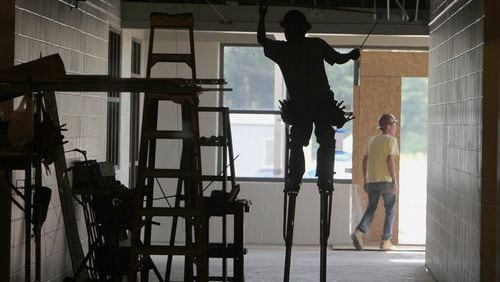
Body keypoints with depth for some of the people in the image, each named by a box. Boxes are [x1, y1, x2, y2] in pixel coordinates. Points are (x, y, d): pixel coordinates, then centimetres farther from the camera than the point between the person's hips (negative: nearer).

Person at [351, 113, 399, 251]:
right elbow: (390, 160, -17)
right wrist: (395, 181, -16)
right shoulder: (391, 140, -6)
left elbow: (365, 160, 12)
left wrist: (365, 180, 18)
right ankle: (385, 241, 8)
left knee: (371, 209, 11)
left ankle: (359, 232, -12)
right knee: (390, 211, 9)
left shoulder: (373, 140, 13)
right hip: (386, 180, -5)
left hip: (372, 181, 5)